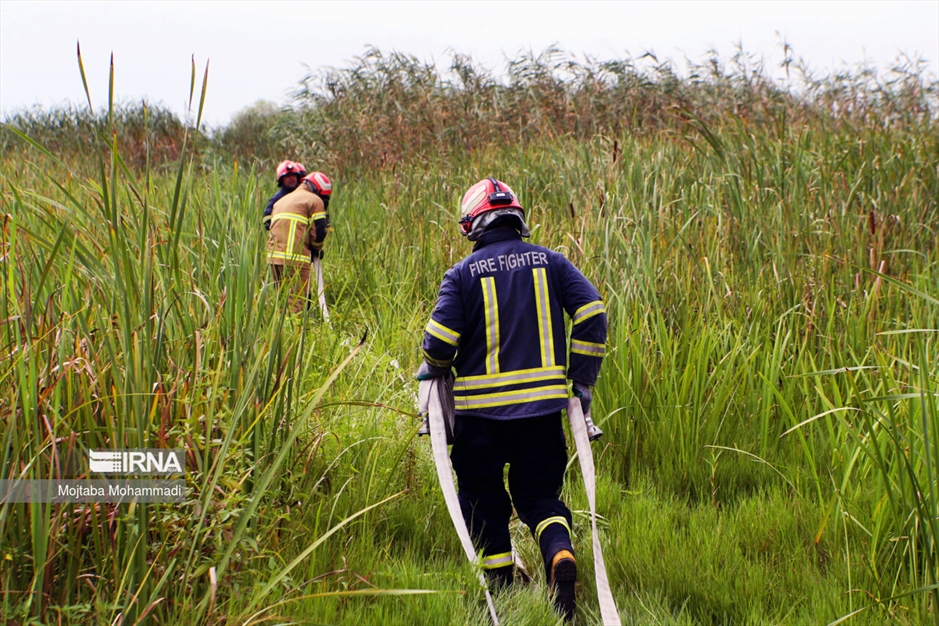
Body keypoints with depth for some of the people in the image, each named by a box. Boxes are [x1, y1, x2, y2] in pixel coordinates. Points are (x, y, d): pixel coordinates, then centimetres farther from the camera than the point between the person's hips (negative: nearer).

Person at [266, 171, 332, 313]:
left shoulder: (280, 201, 27)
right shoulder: (314, 201, 3)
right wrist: (317, 249, 16)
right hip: (295, 259, -7)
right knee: (297, 303, -7)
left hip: (273, 257, 7)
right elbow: (318, 232, -4)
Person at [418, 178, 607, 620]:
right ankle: (561, 554, -15)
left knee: (483, 499, 13)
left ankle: (501, 582, 12)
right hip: (543, 402, 2)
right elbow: (592, 312, -3)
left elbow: (440, 339, -10)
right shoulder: (550, 262, 4)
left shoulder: (462, 274, -4)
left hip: (481, 406, -2)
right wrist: (582, 378, 6)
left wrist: (431, 370, 13)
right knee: (538, 494, 12)